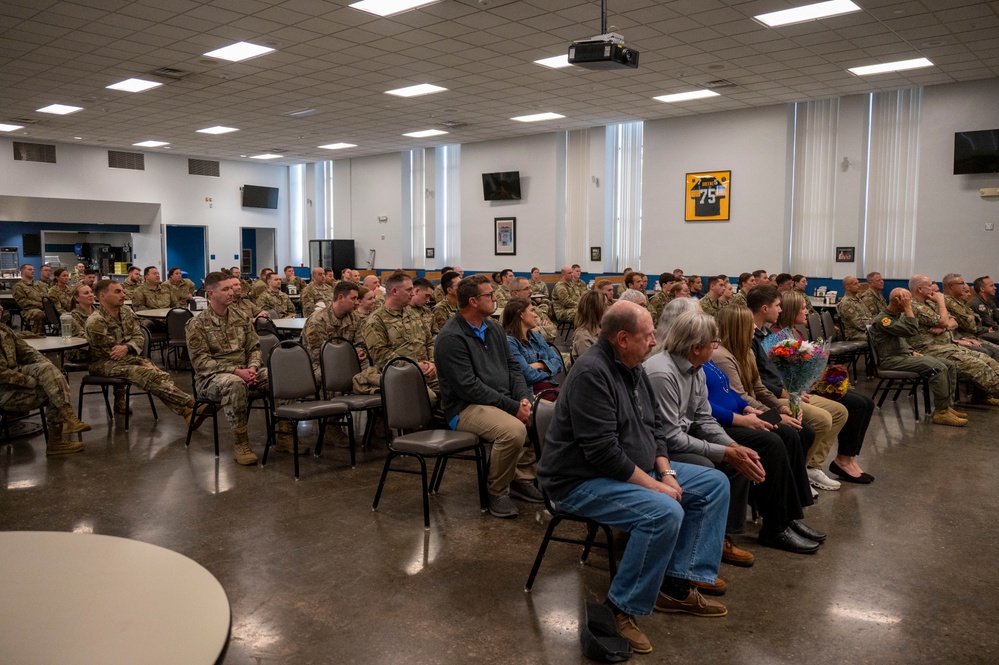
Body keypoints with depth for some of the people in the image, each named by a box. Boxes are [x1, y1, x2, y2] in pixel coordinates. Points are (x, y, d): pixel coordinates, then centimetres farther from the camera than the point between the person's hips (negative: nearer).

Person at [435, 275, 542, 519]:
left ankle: (522, 478, 7)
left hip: (504, 400, 8)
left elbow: (513, 367, 14)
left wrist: (524, 398, -6)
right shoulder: (451, 337, -14)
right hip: (465, 408, -8)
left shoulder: (494, 328, 12)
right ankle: (497, 492, -8)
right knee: (513, 430, -32)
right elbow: (468, 387, -20)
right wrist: (513, 407, -20)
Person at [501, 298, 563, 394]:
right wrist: (548, 369, 5)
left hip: (551, 385, 8)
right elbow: (528, 375, -13)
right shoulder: (509, 341, -6)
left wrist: (539, 365, -5)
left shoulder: (536, 336, 20)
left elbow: (558, 362, 13)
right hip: (530, 390, -8)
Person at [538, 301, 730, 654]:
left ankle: (676, 583, 5)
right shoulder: (592, 372, -24)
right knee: (665, 512, -32)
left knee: (715, 484, 5)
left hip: (637, 471, 10)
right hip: (583, 480, -10)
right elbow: (603, 453, -28)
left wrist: (666, 472, -3)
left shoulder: (633, 367, 6)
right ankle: (619, 609, -15)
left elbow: (654, 426, 13)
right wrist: (655, 485, -21)